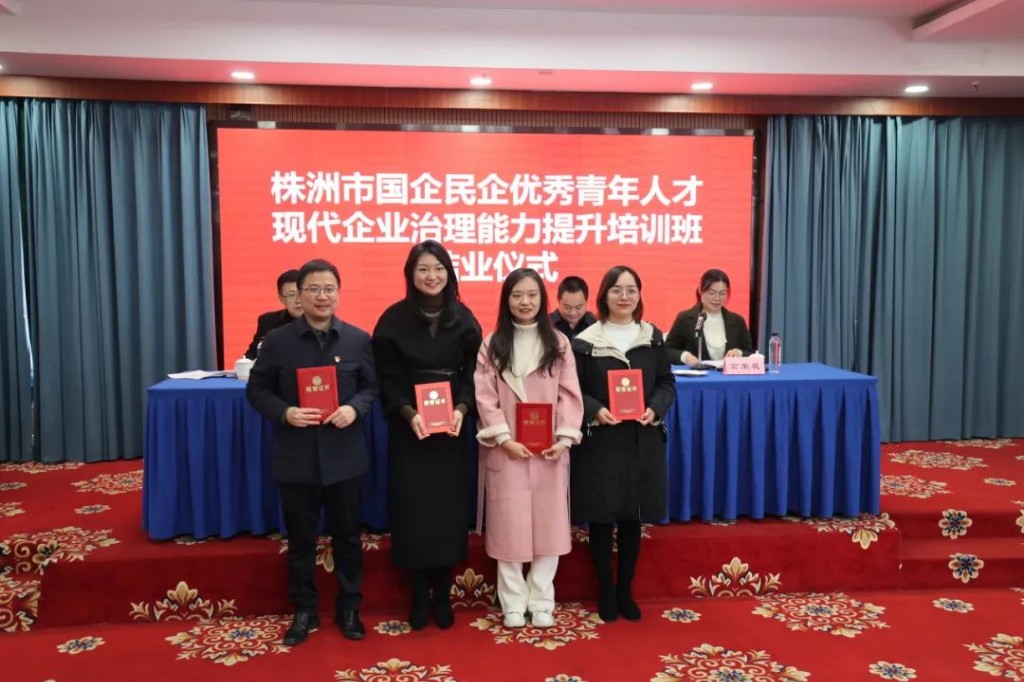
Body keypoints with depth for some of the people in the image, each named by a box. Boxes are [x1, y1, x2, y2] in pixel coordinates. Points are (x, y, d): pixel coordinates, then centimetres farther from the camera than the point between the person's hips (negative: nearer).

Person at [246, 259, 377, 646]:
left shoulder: (358, 340, -1)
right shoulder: (277, 341, -2)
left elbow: (373, 387, 4)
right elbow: (257, 390, 2)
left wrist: (355, 408, -16)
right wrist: (284, 413, -16)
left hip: (343, 457, 0)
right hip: (295, 458, 0)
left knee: (347, 535, 13)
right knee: (300, 538, 13)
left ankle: (349, 608, 30)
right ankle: (304, 610, 30)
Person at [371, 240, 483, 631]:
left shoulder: (464, 319, 4)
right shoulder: (394, 320, -1)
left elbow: (473, 374, 2)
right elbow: (387, 378, -4)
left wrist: (461, 410, -15)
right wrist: (410, 413, -18)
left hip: (452, 429, 1)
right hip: (408, 430, -1)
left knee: (450, 509, 4)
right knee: (413, 511, 2)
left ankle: (443, 595, 19)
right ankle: (420, 595, 17)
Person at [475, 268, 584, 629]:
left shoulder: (558, 343, 5)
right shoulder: (492, 345, 2)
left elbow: (570, 395, 1)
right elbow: (485, 398, -3)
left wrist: (563, 438, -11)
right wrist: (504, 439, -14)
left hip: (549, 449, 1)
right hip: (507, 450, -1)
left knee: (549, 525, 6)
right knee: (509, 527, 4)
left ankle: (541, 602, 20)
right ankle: (513, 604, 17)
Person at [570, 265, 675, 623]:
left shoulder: (653, 337, 5)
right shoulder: (585, 342, -4)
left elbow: (667, 384, 7)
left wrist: (655, 408, -12)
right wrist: (595, 410, -19)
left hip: (642, 441, 3)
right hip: (599, 441, -2)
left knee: (633, 517, 11)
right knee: (600, 517, 6)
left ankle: (625, 590, 27)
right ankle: (605, 591, 23)